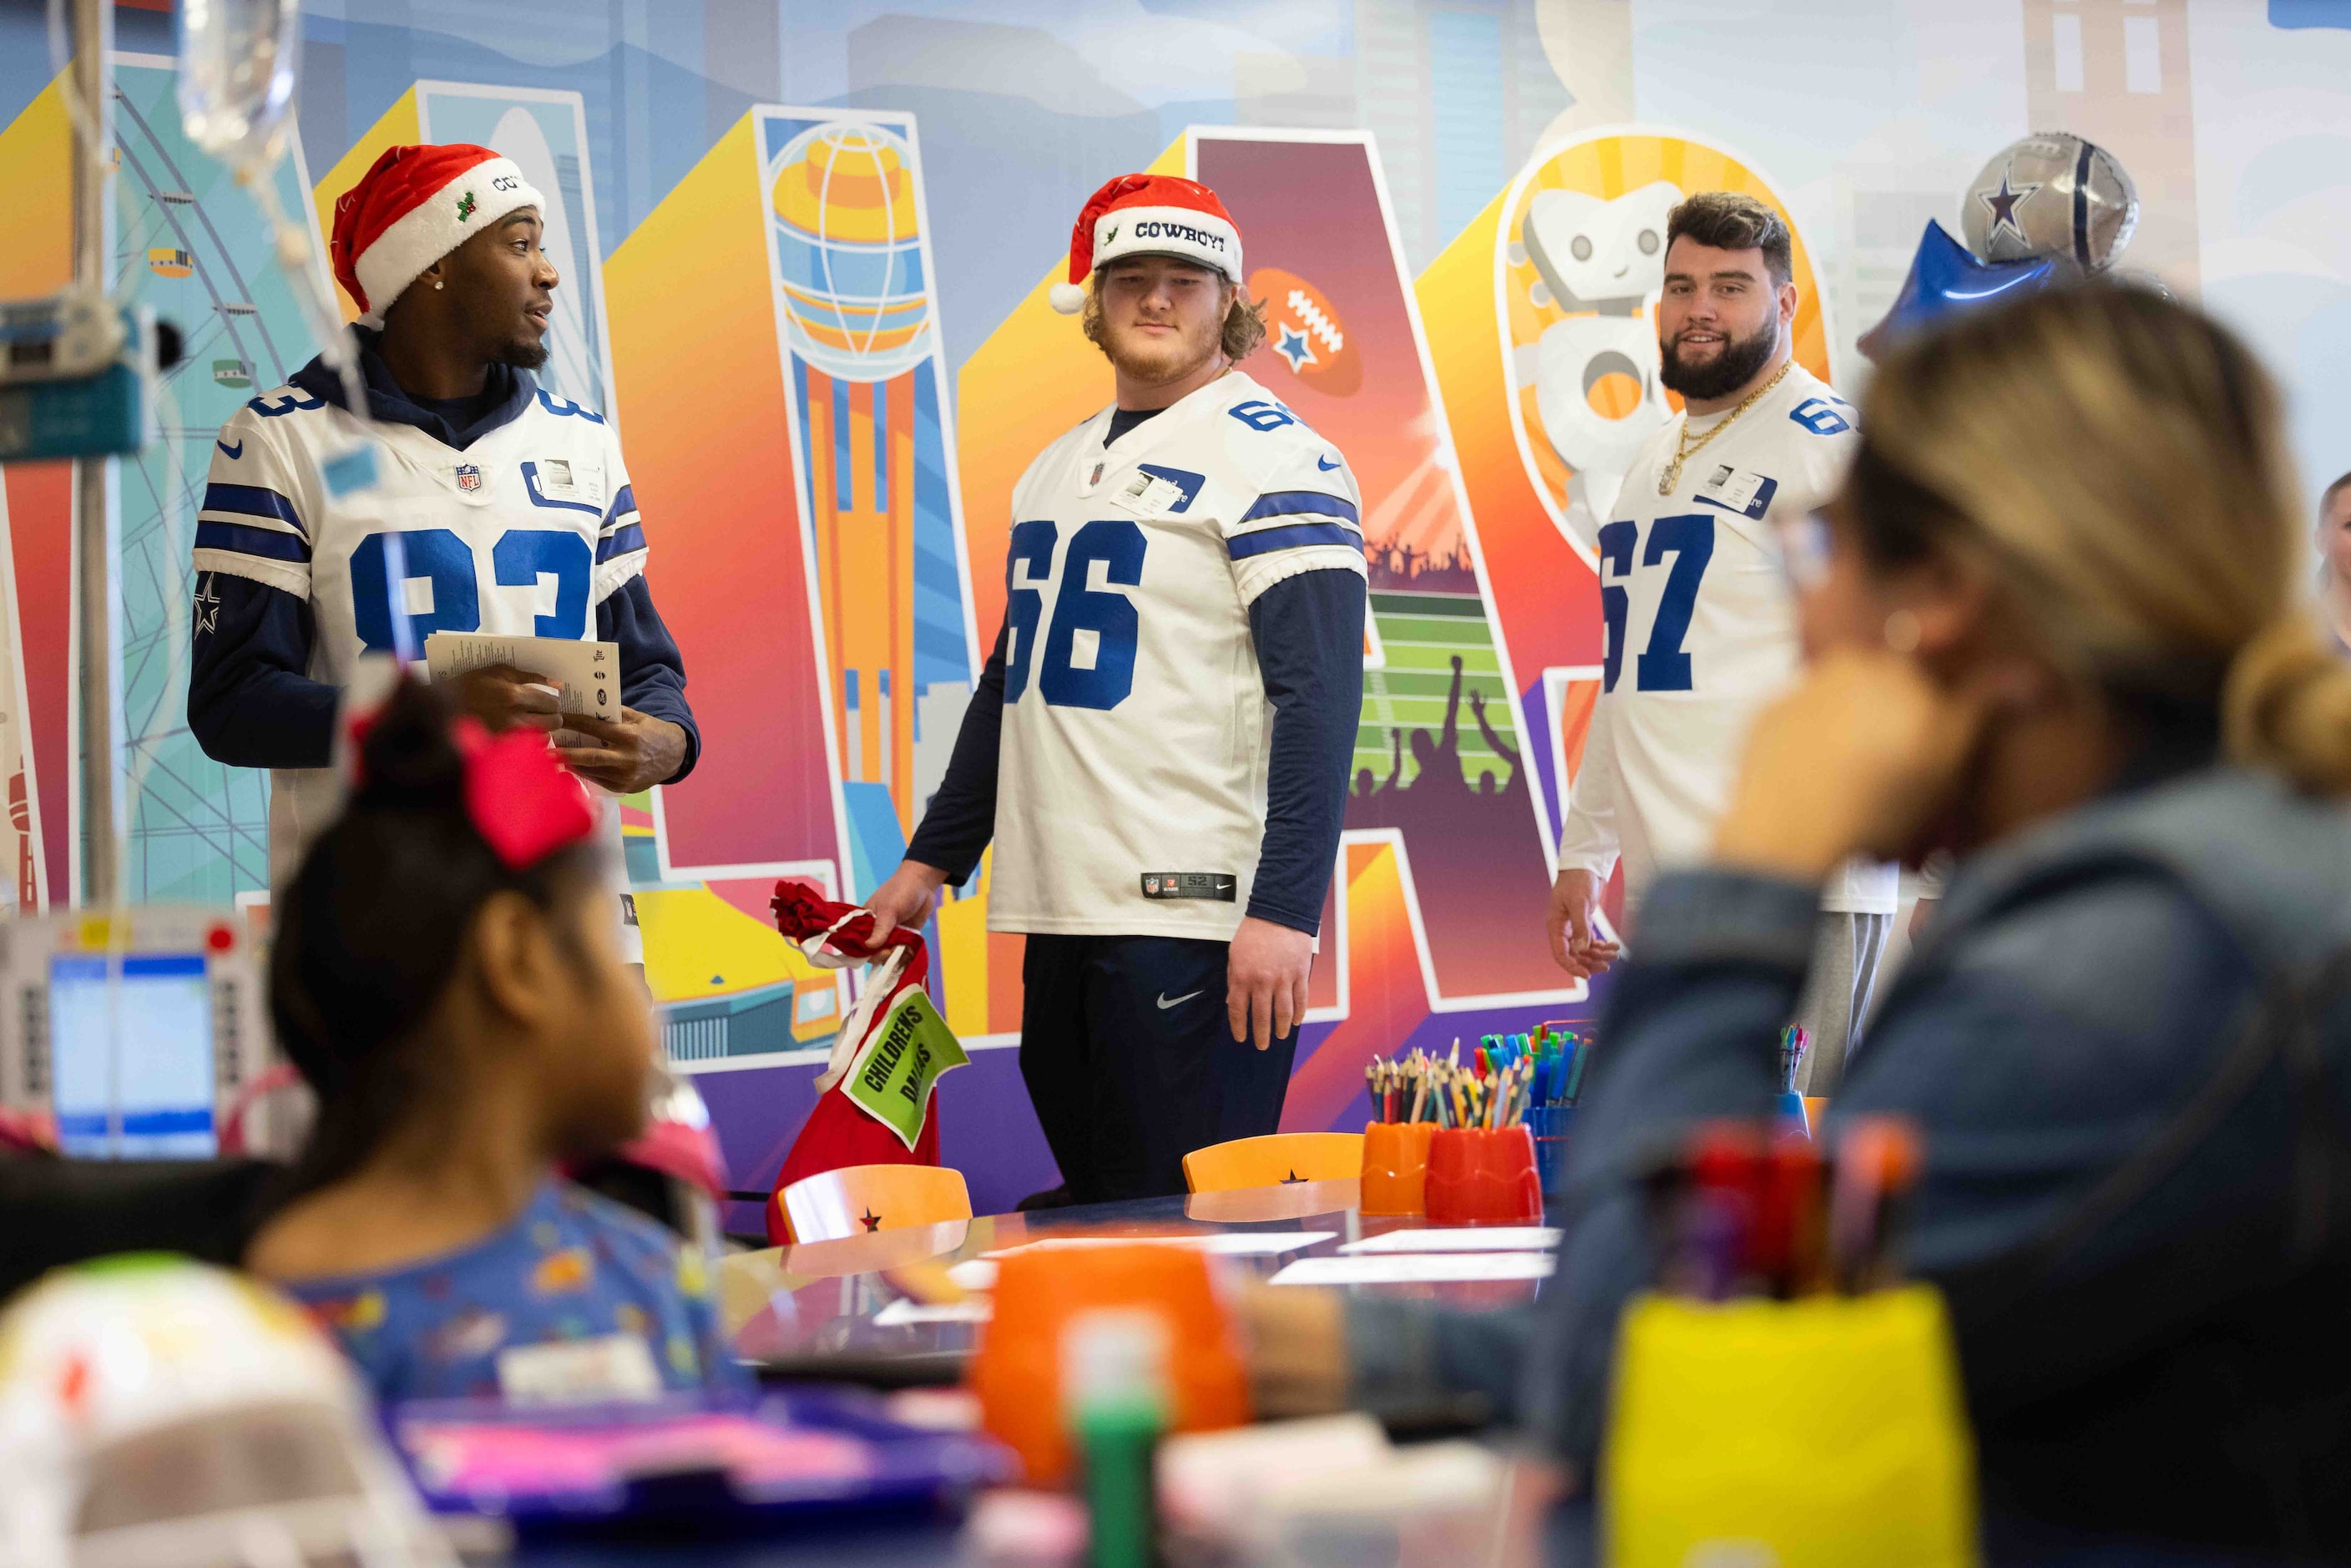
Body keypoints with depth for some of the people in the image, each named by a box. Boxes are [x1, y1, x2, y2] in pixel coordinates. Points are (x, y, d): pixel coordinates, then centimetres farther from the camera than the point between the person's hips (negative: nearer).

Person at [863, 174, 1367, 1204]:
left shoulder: (1272, 460, -6)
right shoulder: (1055, 471, 18)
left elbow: (1320, 695, -14)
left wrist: (1285, 910, -22)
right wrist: (932, 859, 21)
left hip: (1196, 917, -8)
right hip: (1059, 916, 8)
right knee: (1094, 1210, 11)